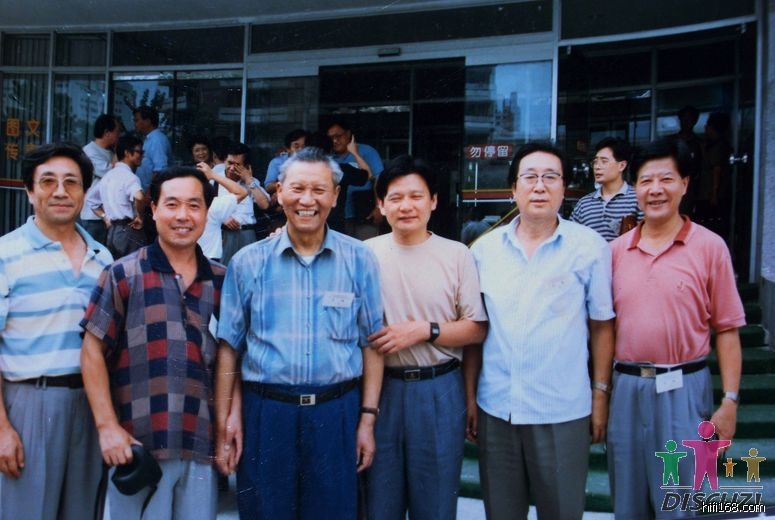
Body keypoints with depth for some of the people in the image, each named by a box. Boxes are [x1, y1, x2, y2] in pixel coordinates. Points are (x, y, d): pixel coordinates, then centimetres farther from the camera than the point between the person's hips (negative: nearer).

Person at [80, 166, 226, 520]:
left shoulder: (221, 280, 6)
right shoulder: (123, 275, -2)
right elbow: (93, 351, -4)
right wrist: (107, 425, -10)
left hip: (202, 445, 3)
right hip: (138, 445, -3)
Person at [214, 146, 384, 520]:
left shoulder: (359, 260, -1)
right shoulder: (248, 262, 0)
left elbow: (371, 343, 2)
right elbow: (229, 347, 2)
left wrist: (368, 419, 0)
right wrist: (222, 424, -1)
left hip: (336, 413, 0)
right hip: (266, 412, 0)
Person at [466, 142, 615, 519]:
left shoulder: (590, 247, -5)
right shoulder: (485, 248, 2)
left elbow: (602, 326, 1)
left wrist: (601, 394, 0)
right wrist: (469, 398, 6)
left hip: (563, 411, -2)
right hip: (495, 408, 3)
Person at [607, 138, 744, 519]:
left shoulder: (710, 247, -4)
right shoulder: (616, 250, 5)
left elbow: (726, 329, -3)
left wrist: (730, 400, -6)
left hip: (684, 388, -3)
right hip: (626, 387, 3)